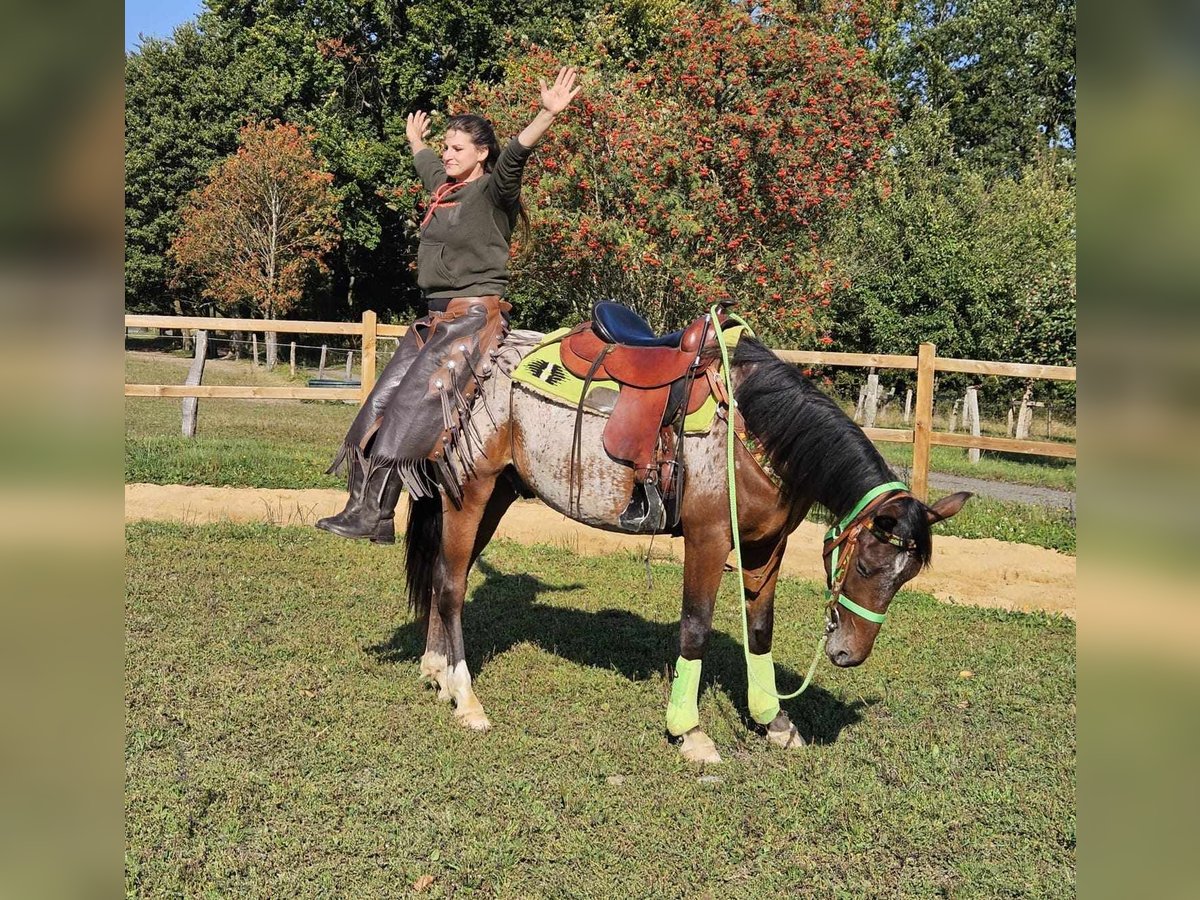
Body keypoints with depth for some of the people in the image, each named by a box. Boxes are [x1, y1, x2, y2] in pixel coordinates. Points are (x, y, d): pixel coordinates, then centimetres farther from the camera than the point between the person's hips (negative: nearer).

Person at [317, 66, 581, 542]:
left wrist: (548, 113, -41)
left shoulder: (492, 191, -7)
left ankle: (375, 515, -16)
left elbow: (515, 155, -26)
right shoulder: (443, 186, 17)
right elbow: (426, 163, 40)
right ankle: (363, 505, 5)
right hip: (435, 318, 9)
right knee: (380, 405, 2)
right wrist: (415, 141, 60)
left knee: (411, 406, -18)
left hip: (475, 316, -9)